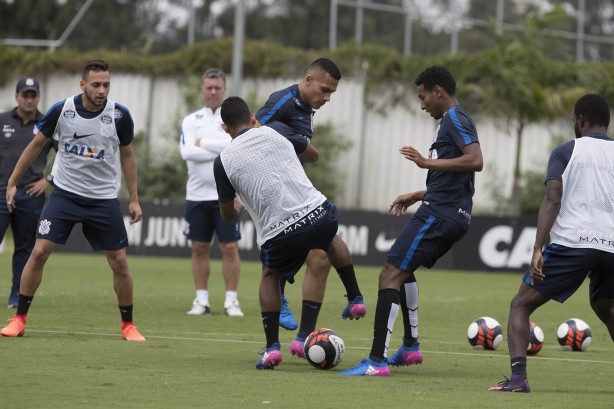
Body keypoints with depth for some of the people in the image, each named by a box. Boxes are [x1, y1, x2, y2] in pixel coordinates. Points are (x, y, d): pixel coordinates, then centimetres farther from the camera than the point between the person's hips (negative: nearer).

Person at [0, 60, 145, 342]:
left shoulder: (119, 116, -9)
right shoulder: (61, 111, -11)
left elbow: (127, 156, 6)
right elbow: (36, 145, 4)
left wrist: (134, 199, 5)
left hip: (104, 199, 1)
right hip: (65, 193, -1)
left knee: (119, 261, 0)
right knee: (39, 252, -10)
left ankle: (128, 325, 17)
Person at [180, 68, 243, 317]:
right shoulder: (191, 121, 8)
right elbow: (187, 152, -9)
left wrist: (203, 143, -10)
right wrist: (222, 152, -13)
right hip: (197, 194, 2)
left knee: (229, 248, -4)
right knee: (199, 248, 5)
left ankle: (231, 301, 2)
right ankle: (201, 300, 11)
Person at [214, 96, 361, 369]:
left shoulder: (223, 161, 3)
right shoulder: (275, 131, 6)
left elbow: (227, 214, 14)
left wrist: (236, 213, 38)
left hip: (280, 234, -2)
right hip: (317, 213, 2)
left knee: (270, 275, 27)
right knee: (331, 239, 38)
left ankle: (272, 346, 12)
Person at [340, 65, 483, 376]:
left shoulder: (454, 119, -10)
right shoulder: (452, 121, 21)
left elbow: (475, 161, -25)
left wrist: (429, 163, -24)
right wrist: (417, 196, 30)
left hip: (439, 214, -11)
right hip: (454, 215, 11)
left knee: (390, 275, -13)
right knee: (403, 269, 28)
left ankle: (377, 360, -20)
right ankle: (411, 345, 32)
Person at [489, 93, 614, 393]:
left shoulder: (565, 152, 4)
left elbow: (552, 201, -8)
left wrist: (538, 250, -14)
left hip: (572, 243, -4)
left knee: (521, 305, 7)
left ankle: (518, 377, -12)